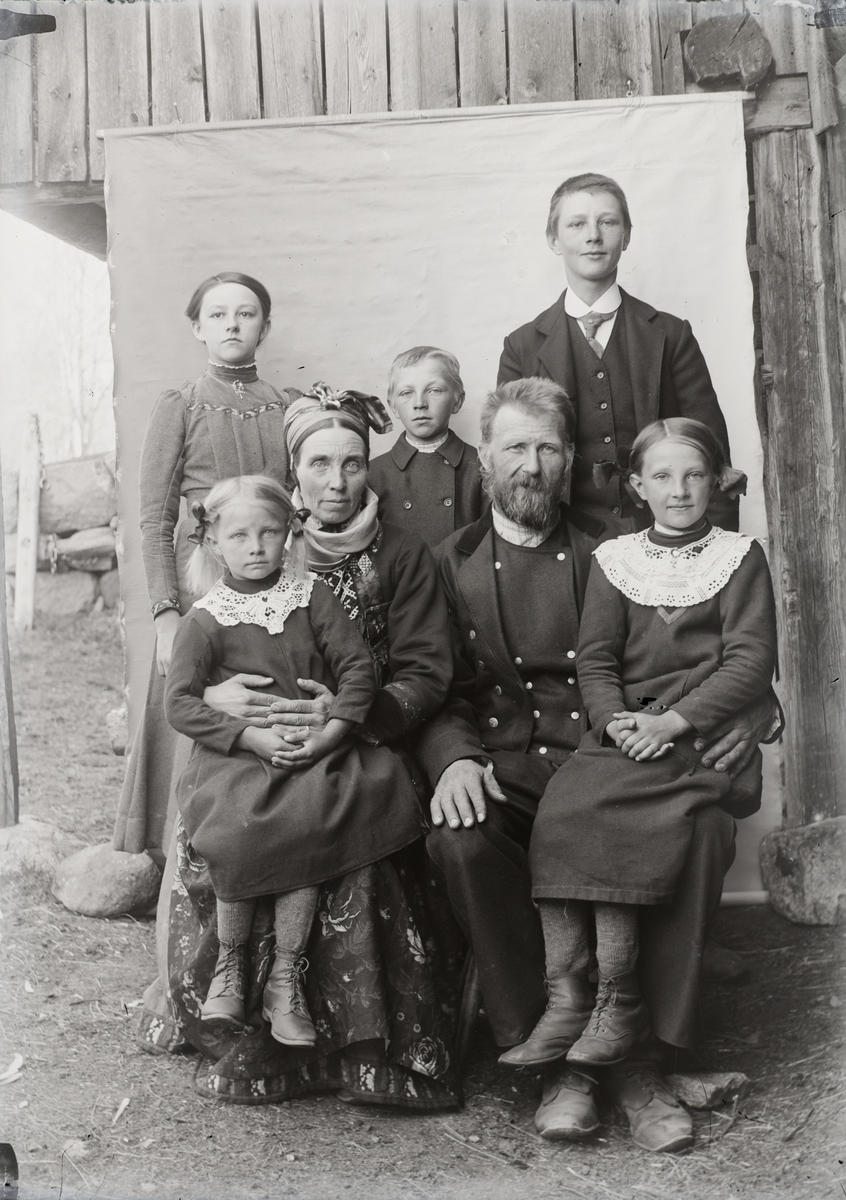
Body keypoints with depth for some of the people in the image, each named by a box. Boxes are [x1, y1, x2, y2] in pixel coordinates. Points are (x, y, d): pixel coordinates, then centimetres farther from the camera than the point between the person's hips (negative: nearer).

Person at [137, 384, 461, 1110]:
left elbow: (426, 676, -2)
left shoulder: (402, 556, 5)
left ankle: (358, 1044, -16)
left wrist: (348, 716, -20)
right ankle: (240, 1036, -9)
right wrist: (215, 696, -16)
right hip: (257, 752, 3)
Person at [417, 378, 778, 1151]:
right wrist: (455, 757, -18)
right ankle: (559, 1058, -19)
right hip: (505, 781, 0)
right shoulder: (450, 565, 11)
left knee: (706, 826, -29)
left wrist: (752, 711, -8)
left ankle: (640, 1060, -18)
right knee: (460, 840, -33)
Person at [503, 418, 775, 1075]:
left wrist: (673, 721, -15)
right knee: (560, 808, -25)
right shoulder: (614, 559, 16)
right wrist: (615, 722, -12)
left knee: (598, 814, -28)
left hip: (706, 732, -3)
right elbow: (595, 659, 10)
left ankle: (619, 998, -18)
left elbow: (751, 661, -2)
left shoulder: (740, 556, 8)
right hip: (624, 731, 3)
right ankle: (567, 1000, -20)